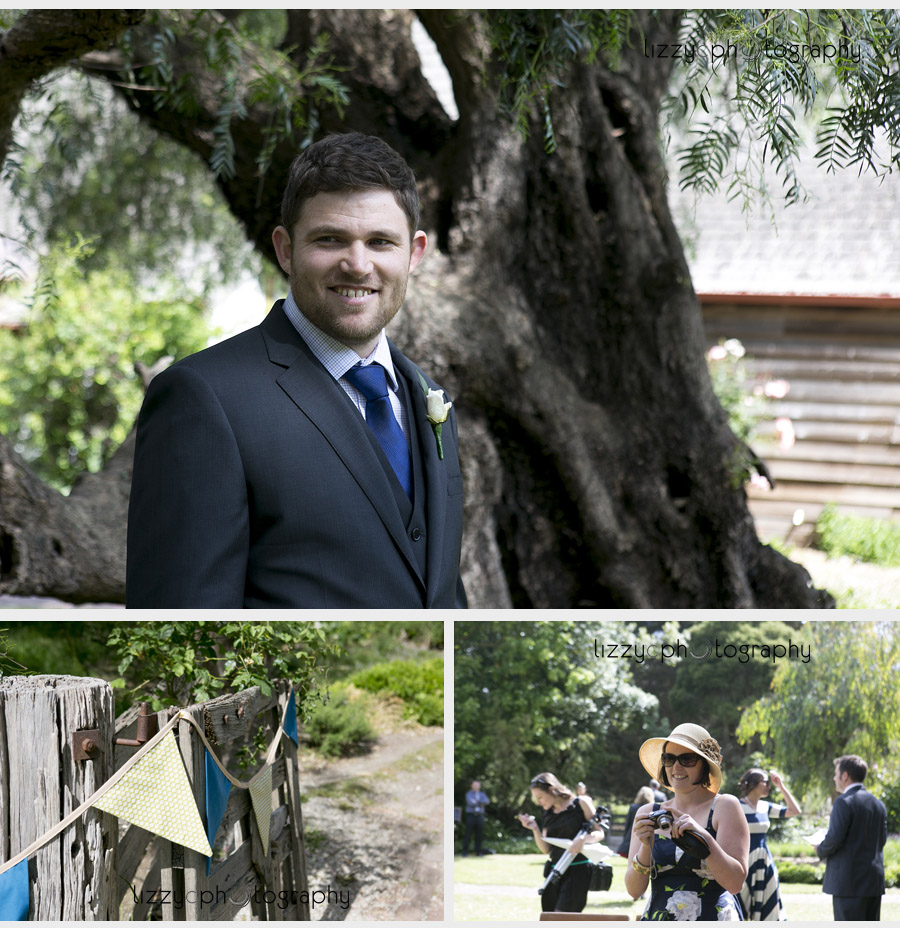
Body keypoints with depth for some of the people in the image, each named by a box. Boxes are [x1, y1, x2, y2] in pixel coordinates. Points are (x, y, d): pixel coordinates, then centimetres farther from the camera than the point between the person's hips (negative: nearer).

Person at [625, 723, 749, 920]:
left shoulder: (725, 806, 0)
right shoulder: (648, 813, 9)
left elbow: (735, 883, -8)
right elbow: (634, 890, 3)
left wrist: (703, 838, -19)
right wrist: (645, 847, -12)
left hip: (714, 920, -2)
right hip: (657, 919, 2)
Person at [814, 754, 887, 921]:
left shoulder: (844, 802, -12)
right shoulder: (878, 804, 12)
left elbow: (834, 838, -17)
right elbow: (882, 838, 16)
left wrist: (820, 850, 2)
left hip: (850, 882, -7)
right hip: (875, 881, 8)